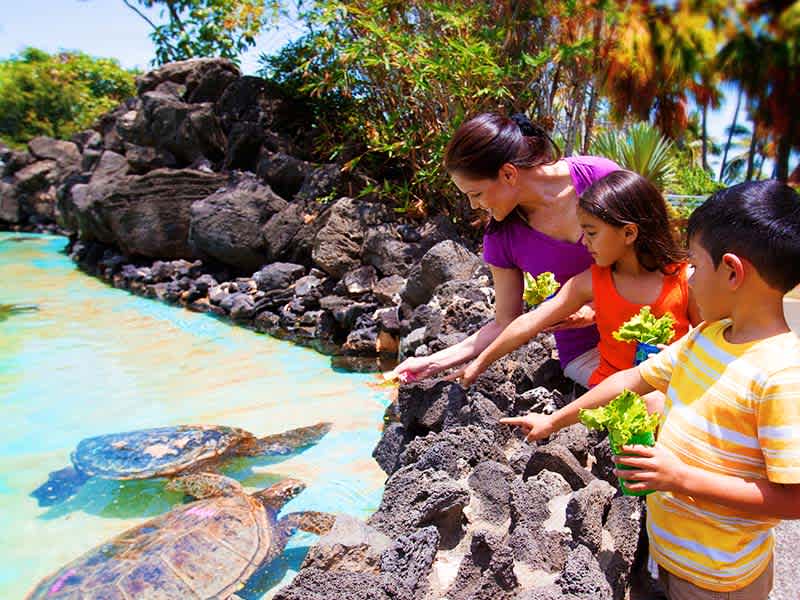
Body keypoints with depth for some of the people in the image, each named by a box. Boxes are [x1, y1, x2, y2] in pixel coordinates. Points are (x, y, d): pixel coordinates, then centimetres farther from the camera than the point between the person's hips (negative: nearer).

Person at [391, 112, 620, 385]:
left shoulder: (600, 174, -13)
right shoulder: (502, 237, -7)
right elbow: (506, 324, 2)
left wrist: (597, 310, -15)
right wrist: (432, 364, -2)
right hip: (582, 351, 1)